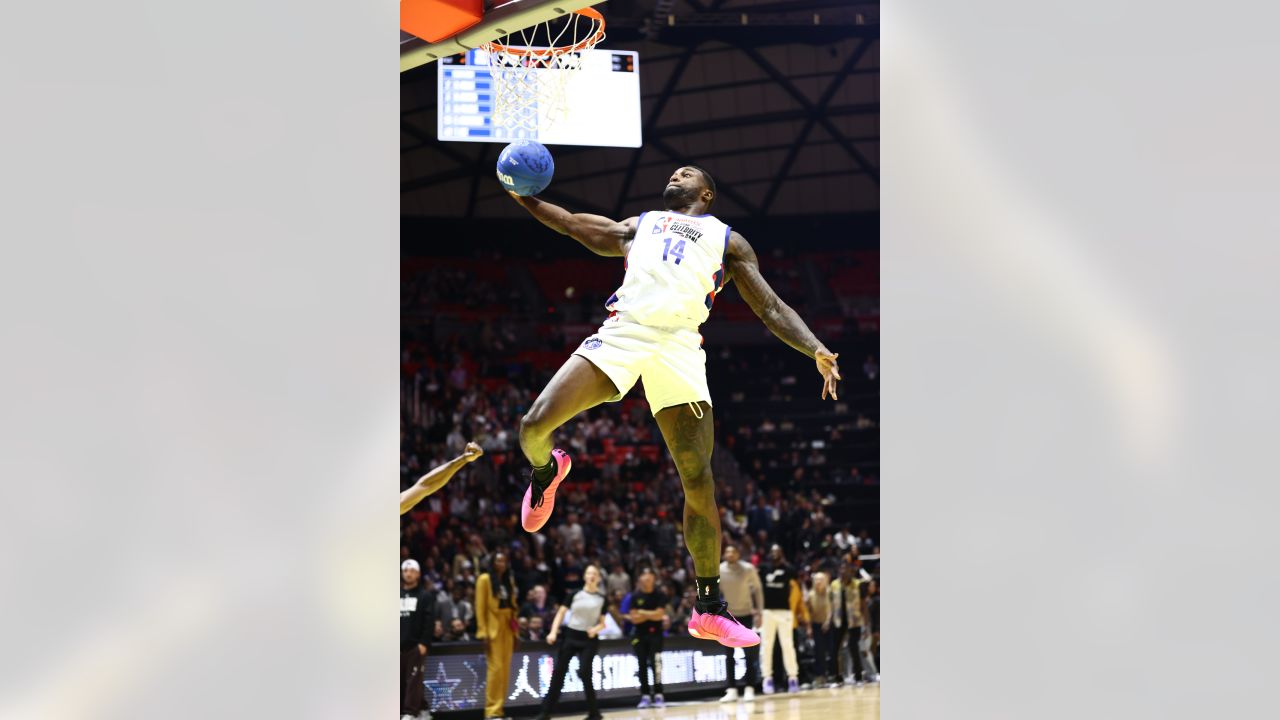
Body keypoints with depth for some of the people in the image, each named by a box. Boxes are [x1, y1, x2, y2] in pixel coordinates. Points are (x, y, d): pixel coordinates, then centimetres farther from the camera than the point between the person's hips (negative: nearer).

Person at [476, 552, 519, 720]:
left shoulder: (509, 580, 15)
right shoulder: (485, 579, -3)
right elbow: (480, 607, -7)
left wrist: (515, 631, 11)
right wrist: (483, 632, -13)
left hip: (507, 629, 6)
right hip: (493, 628, -6)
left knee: (505, 669, 4)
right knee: (496, 668, -12)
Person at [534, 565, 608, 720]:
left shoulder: (602, 598, 4)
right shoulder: (575, 594, 3)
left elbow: (602, 623, 7)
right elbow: (561, 613, 3)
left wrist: (595, 629, -15)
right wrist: (553, 632, -9)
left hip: (588, 639, -1)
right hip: (570, 636, 1)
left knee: (584, 673, -12)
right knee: (558, 672, -1)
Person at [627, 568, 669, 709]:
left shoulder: (660, 595, -2)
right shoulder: (635, 596, 0)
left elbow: (659, 614, -14)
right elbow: (634, 618, -7)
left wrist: (642, 613, -11)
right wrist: (651, 615, -12)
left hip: (655, 633, -2)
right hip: (639, 634, 2)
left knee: (655, 664, -12)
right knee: (642, 665, 3)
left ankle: (658, 695, -10)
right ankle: (645, 696, 8)